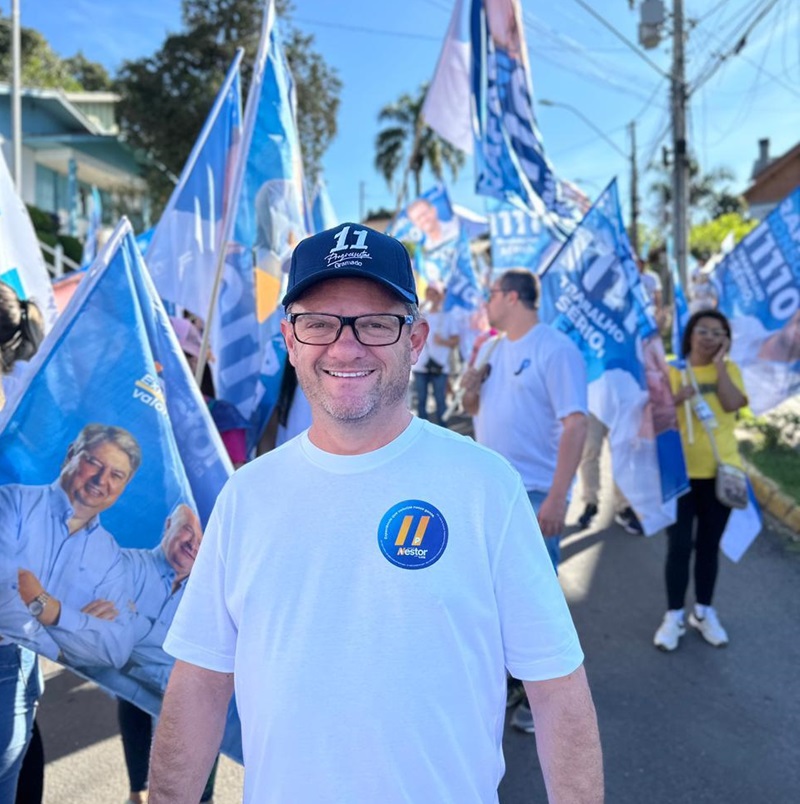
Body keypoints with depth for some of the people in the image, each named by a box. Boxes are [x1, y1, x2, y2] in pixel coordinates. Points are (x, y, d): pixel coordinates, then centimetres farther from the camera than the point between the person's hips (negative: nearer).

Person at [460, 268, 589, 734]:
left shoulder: (555, 349, -13)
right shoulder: (494, 350, 11)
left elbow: (575, 424, -19)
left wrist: (557, 498, -25)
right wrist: (470, 391, -5)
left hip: (533, 495, -8)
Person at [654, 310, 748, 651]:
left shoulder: (728, 369, 3)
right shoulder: (671, 370, -2)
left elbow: (732, 404, -16)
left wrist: (719, 364, -11)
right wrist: (679, 396, -23)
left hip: (721, 472, 2)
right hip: (681, 471, -2)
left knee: (709, 545, 12)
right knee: (679, 545, 0)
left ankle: (704, 612, 27)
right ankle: (674, 615, 13)